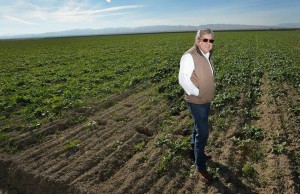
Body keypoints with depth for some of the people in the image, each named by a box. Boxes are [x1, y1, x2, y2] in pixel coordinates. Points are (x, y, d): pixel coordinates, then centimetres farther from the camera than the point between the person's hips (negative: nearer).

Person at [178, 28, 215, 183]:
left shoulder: (207, 55, 5)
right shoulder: (189, 56, -22)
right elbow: (183, 80, -24)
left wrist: (210, 90, 10)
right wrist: (198, 94, -19)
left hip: (206, 100, 8)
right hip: (196, 101, -8)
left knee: (199, 126, 23)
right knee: (203, 132, -5)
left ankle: (195, 148, 46)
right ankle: (200, 166, 10)